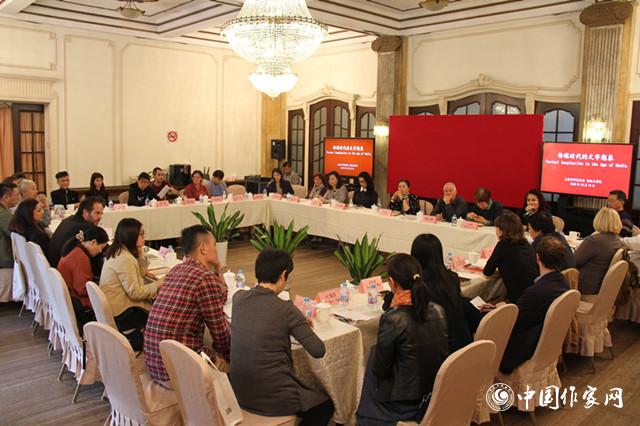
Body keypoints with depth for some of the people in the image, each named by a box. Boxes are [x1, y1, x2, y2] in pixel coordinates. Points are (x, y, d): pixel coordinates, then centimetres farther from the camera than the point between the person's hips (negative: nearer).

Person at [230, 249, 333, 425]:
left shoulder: (238, 298, -4)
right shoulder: (286, 309, -20)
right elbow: (318, 351, -15)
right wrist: (304, 327, 4)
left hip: (239, 394, 7)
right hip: (272, 399, -6)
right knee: (325, 406, 22)